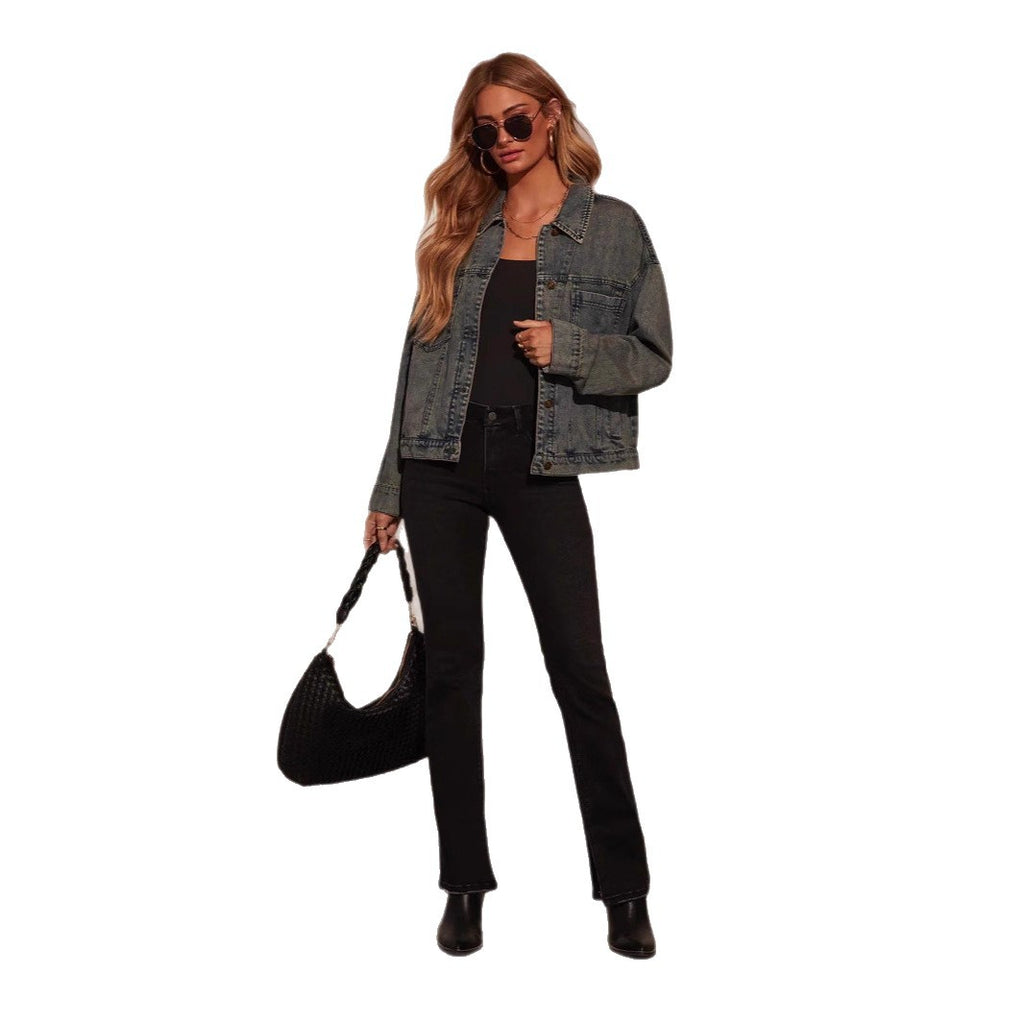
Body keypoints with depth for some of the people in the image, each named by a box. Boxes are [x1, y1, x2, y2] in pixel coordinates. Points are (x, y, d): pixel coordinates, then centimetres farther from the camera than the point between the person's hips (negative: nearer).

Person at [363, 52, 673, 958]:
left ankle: (625, 890, 11)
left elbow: (654, 355, 5)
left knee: (580, 668, -2)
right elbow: (420, 356, 12)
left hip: (544, 468, -3)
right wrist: (389, 491, 10)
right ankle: (466, 885, 18)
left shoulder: (615, 226, 6)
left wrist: (566, 347, -14)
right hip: (443, 466, 3)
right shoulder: (460, 228, 13)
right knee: (453, 667, 5)